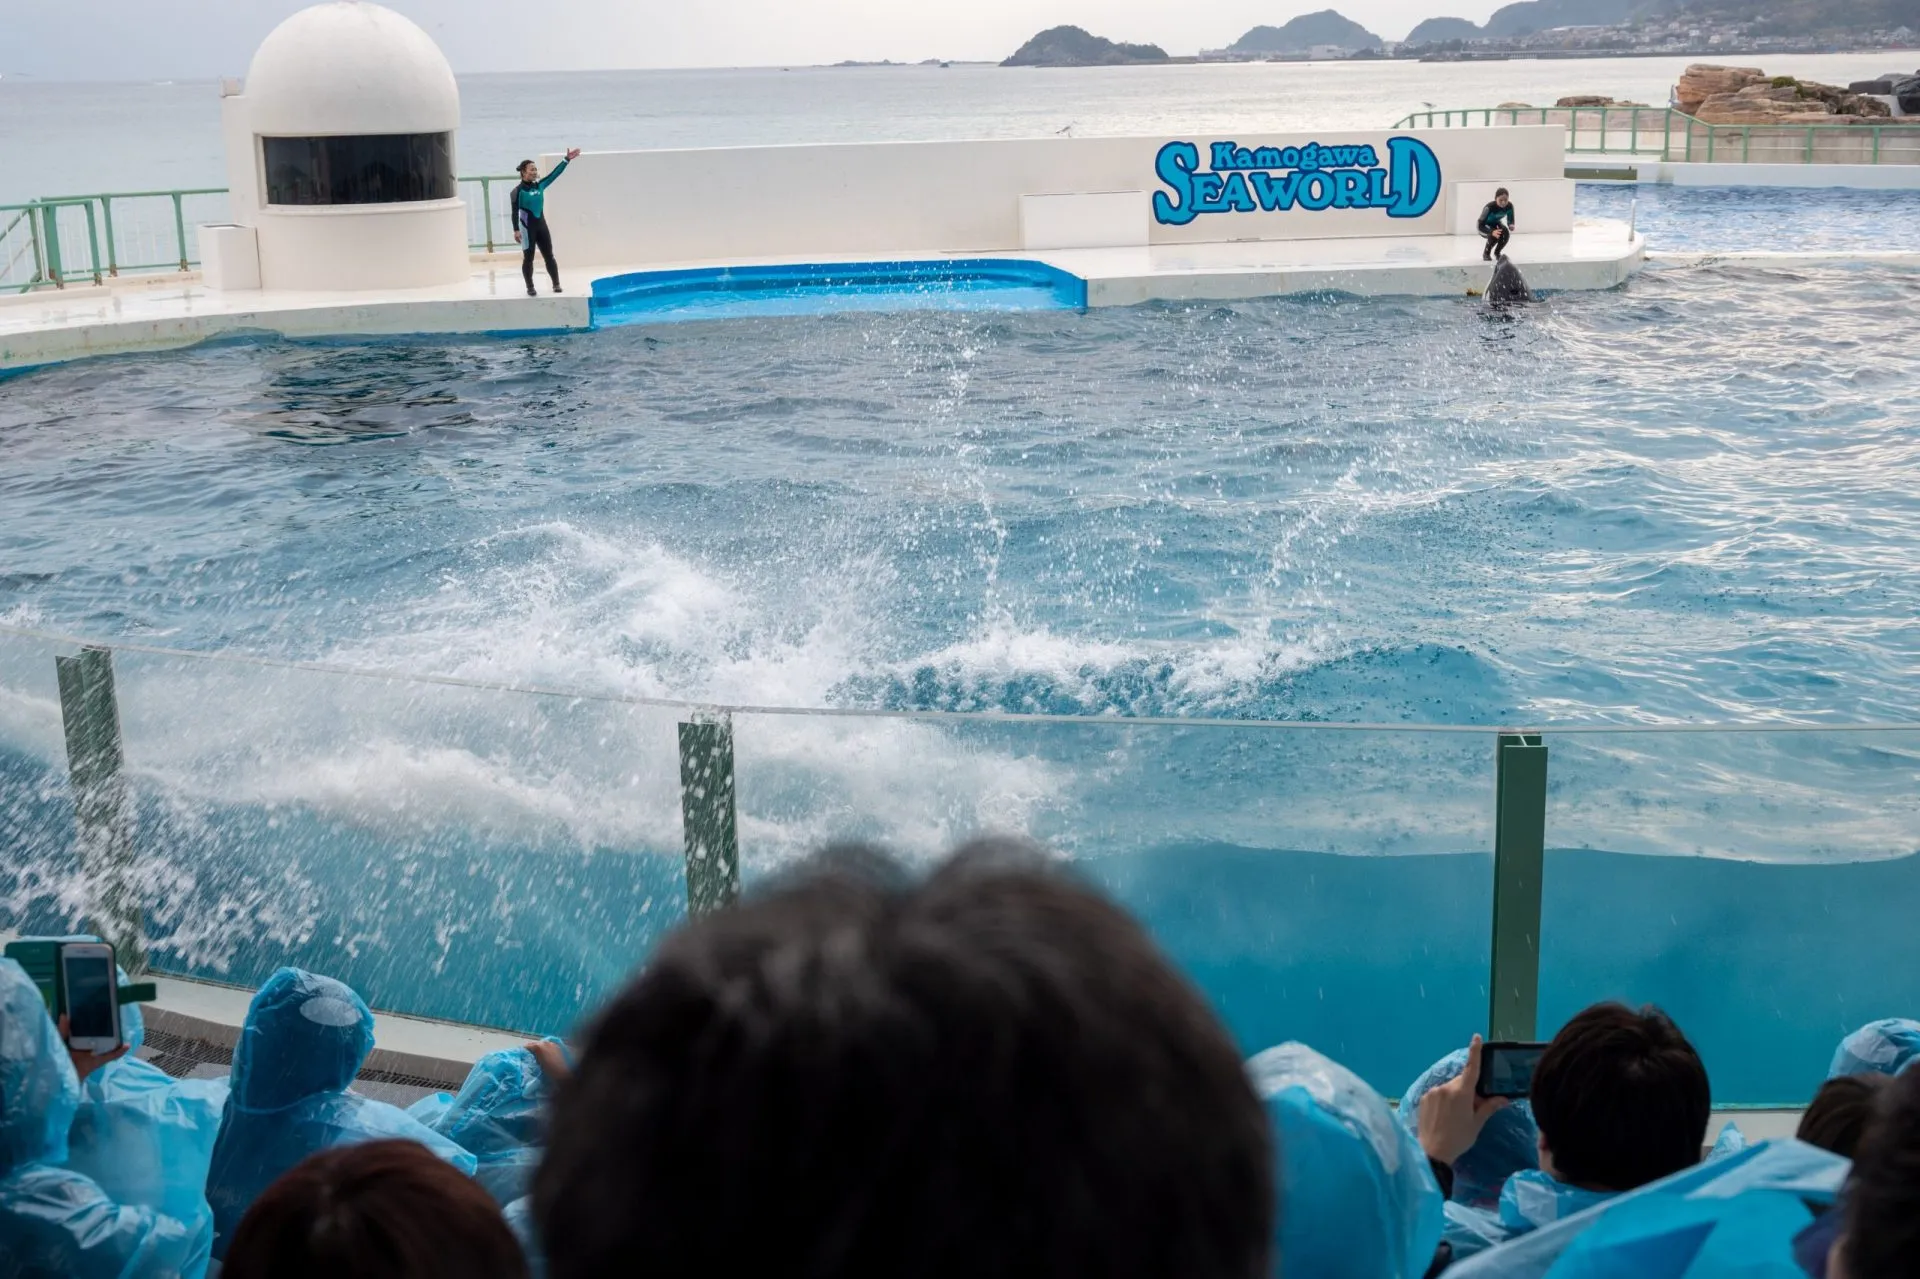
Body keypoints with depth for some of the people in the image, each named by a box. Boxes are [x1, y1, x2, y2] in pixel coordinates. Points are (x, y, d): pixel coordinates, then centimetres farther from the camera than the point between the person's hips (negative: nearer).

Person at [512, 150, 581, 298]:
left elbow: (555, 174, 3)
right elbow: (515, 212, -11)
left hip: (541, 224, 5)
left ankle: (556, 284, 11)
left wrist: (567, 159, -3)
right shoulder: (518, 191, -10)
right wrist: (516, 230, -17)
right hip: (527, 227, -5)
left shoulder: (539, 185, 5)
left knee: (549, 255, 6)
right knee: (528, 258, 2)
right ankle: (530, 287, 10)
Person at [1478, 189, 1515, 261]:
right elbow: (1480, 225, -36)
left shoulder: (1509, 206, -23)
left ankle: (1497, 252, 3)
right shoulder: (1490, 207, -36)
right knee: (1494, 235, -33)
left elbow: (1510, 221, -8)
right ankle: (1486, 253, -3)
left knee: (1506, 233, -25)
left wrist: (1511, 225, -33)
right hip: (1485, 226, -4)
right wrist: (1492, 232, -53)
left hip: (1496, 224, 4)